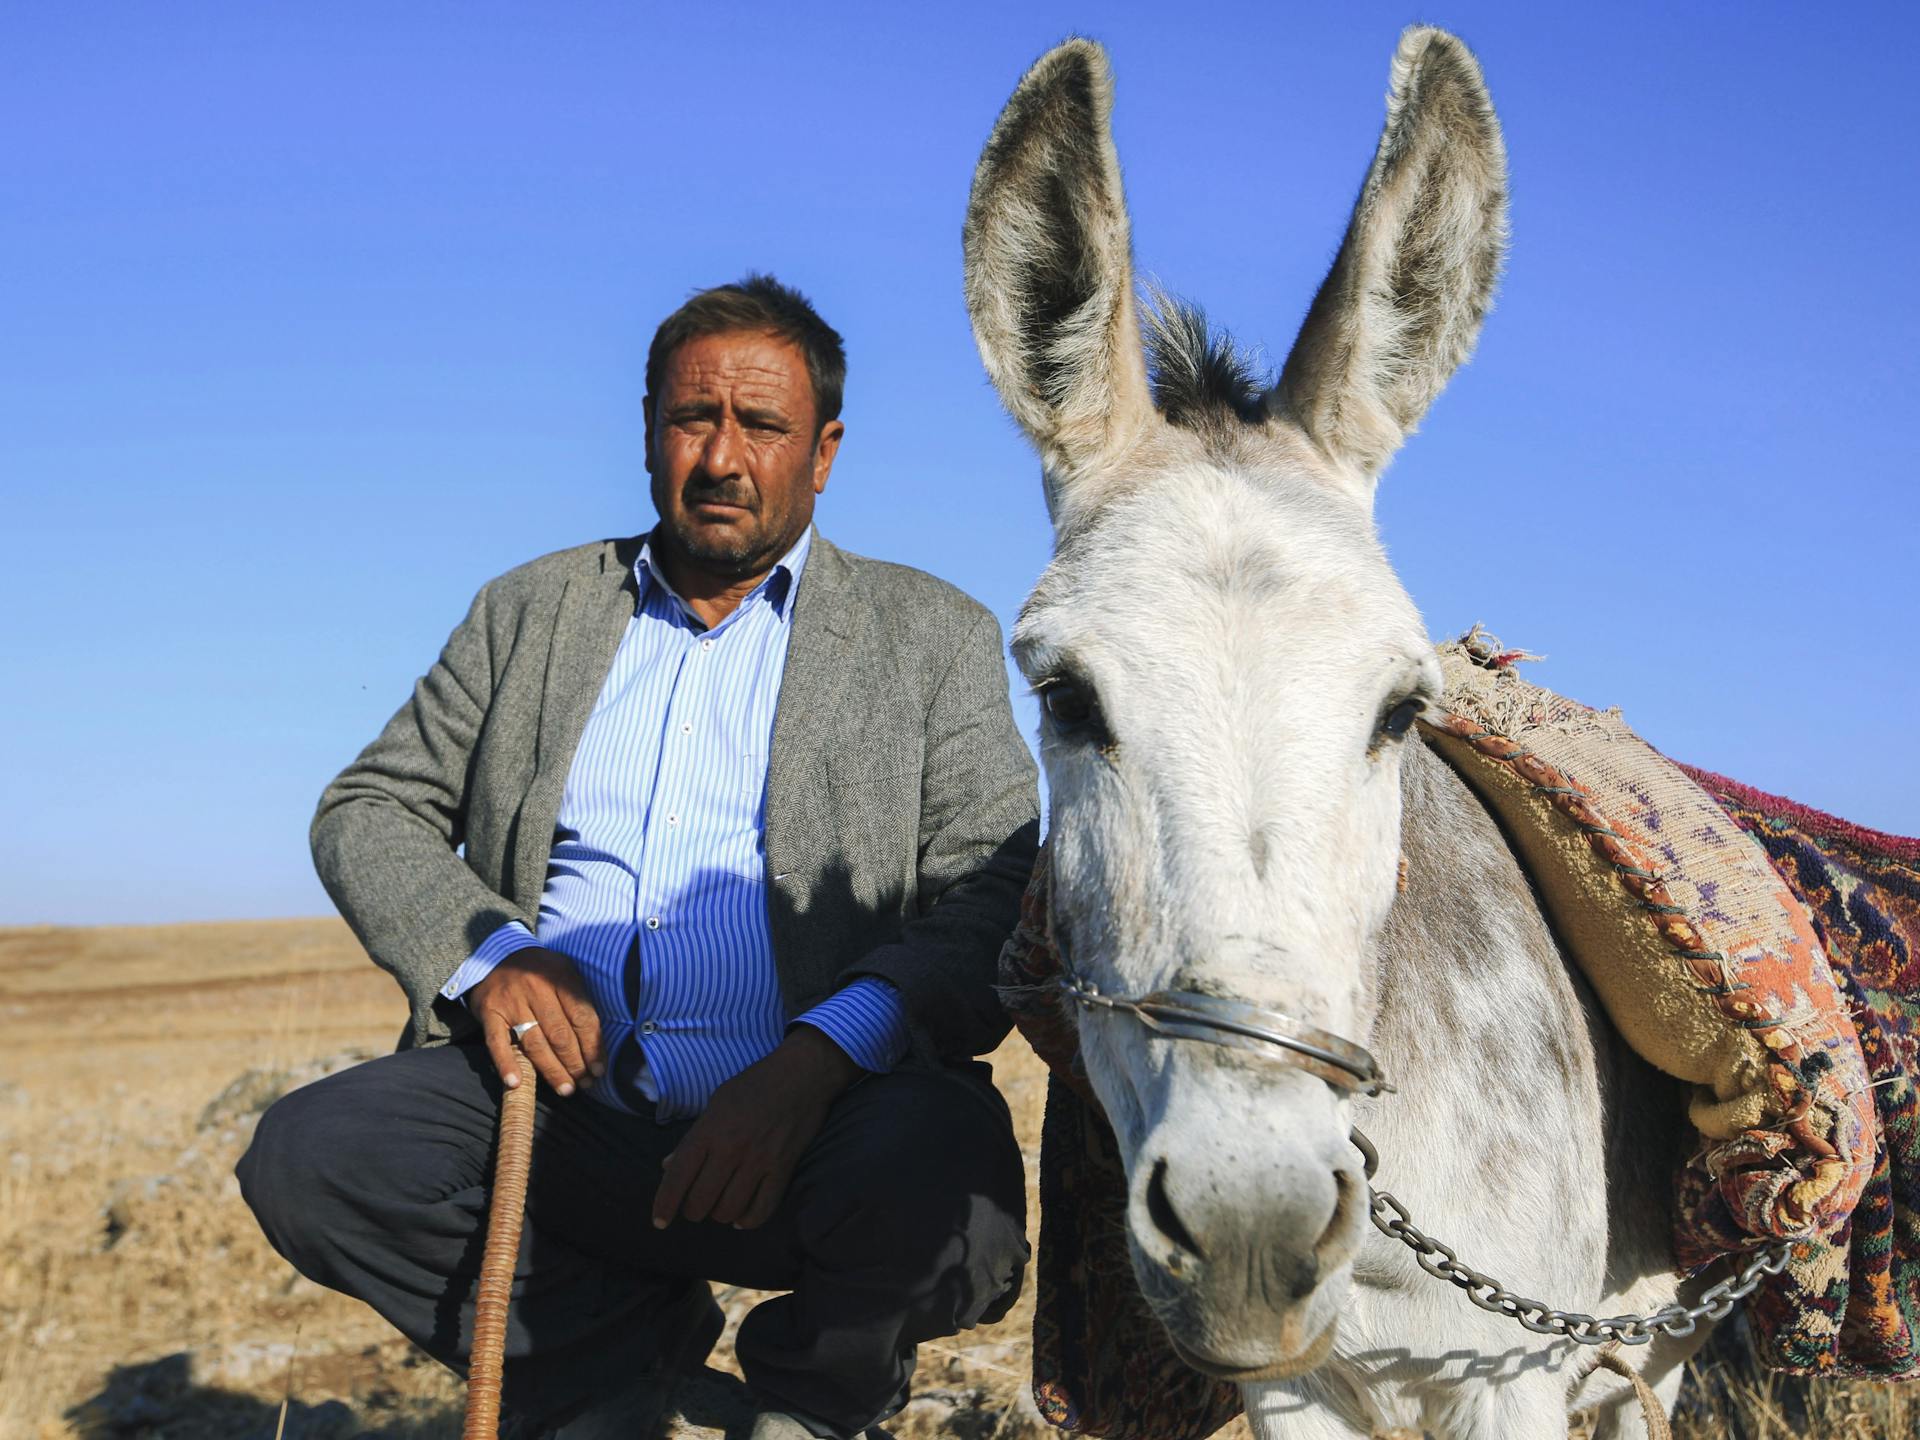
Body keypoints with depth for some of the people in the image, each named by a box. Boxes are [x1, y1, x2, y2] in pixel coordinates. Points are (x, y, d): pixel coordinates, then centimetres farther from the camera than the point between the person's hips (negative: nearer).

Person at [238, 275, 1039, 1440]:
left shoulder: (932, 634, 9)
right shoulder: (535, 611, 18)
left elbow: (997, 903, -2)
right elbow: (371, 810, 16)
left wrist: (816, 1062, -20)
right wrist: (482, 952, -7)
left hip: (813, 1124, -2)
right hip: (563, 1107, 2)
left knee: (947, 1187, -34)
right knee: (307, 1156, -22)